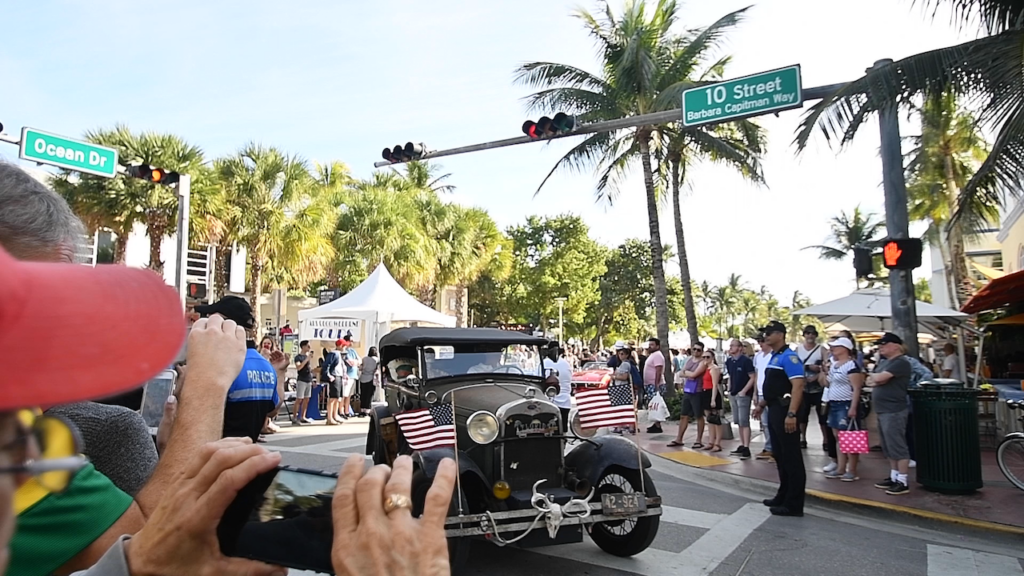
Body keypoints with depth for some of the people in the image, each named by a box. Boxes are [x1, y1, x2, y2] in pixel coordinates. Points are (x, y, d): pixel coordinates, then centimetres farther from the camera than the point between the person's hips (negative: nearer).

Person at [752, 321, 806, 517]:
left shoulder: (788, 357, -15)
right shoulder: (773, 358, 15)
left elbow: (797, 386, -24)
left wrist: (791, 414, -28)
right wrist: (762, 405, 22)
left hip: (785, 412, -10)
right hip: (774, 411, 10)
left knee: (791, 458, -2)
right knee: (779, 456, 18)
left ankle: (794, 504, 6)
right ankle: (783, 496, 29)